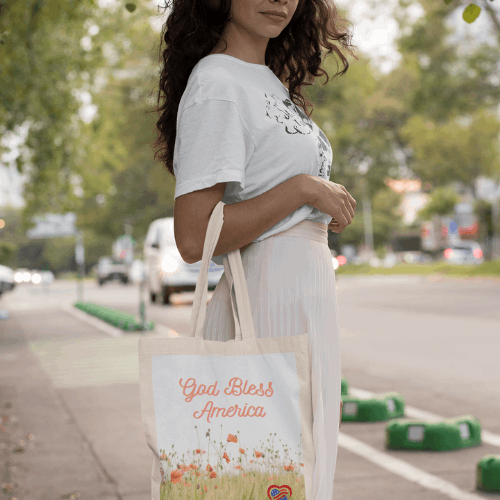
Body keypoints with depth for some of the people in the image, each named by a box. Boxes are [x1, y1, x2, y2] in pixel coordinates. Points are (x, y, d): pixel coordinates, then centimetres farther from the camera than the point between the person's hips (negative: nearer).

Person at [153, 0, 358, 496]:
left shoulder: (271, 80, 16)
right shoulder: (215, 86, -14)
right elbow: (193, 239, -21)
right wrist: (304, 189, -17)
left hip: (308, 296, 9)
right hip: (269, 302, -9)